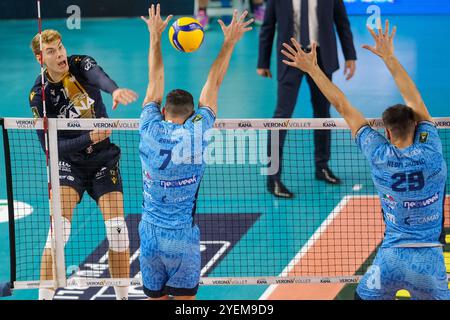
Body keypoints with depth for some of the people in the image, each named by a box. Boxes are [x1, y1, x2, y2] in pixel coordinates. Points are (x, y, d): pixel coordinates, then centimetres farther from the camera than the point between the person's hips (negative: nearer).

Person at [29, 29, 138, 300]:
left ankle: (122, 296, 7)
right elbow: (50, 146, -15)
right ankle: (45, 297, -7)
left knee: (117, 229, -8)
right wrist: (89, 138, -28)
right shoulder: (40, 96, -13)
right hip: (69, 163, -1)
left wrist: (115, 90, -60)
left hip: (104, 161, 1)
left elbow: (99, 77, -36)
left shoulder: (82, 64, -11)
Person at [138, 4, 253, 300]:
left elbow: (155, 82, 9)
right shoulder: (196, 134, -9)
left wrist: (155, 36, 20)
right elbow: (213, 85, 2)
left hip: (150, 233, 2)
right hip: (183, 236, -2)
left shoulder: (150, 130, -5)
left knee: (155, 297, 12)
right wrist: (229, 42, 12)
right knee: (185, 301, 5)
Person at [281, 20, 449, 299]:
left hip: (391, 256, 0)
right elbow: (415, 100, 1)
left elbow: (344, 107, 1)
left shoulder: (380, 156, -6)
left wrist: (312, 68, 4)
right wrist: (389, 57, 7)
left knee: (364, 297, 19)